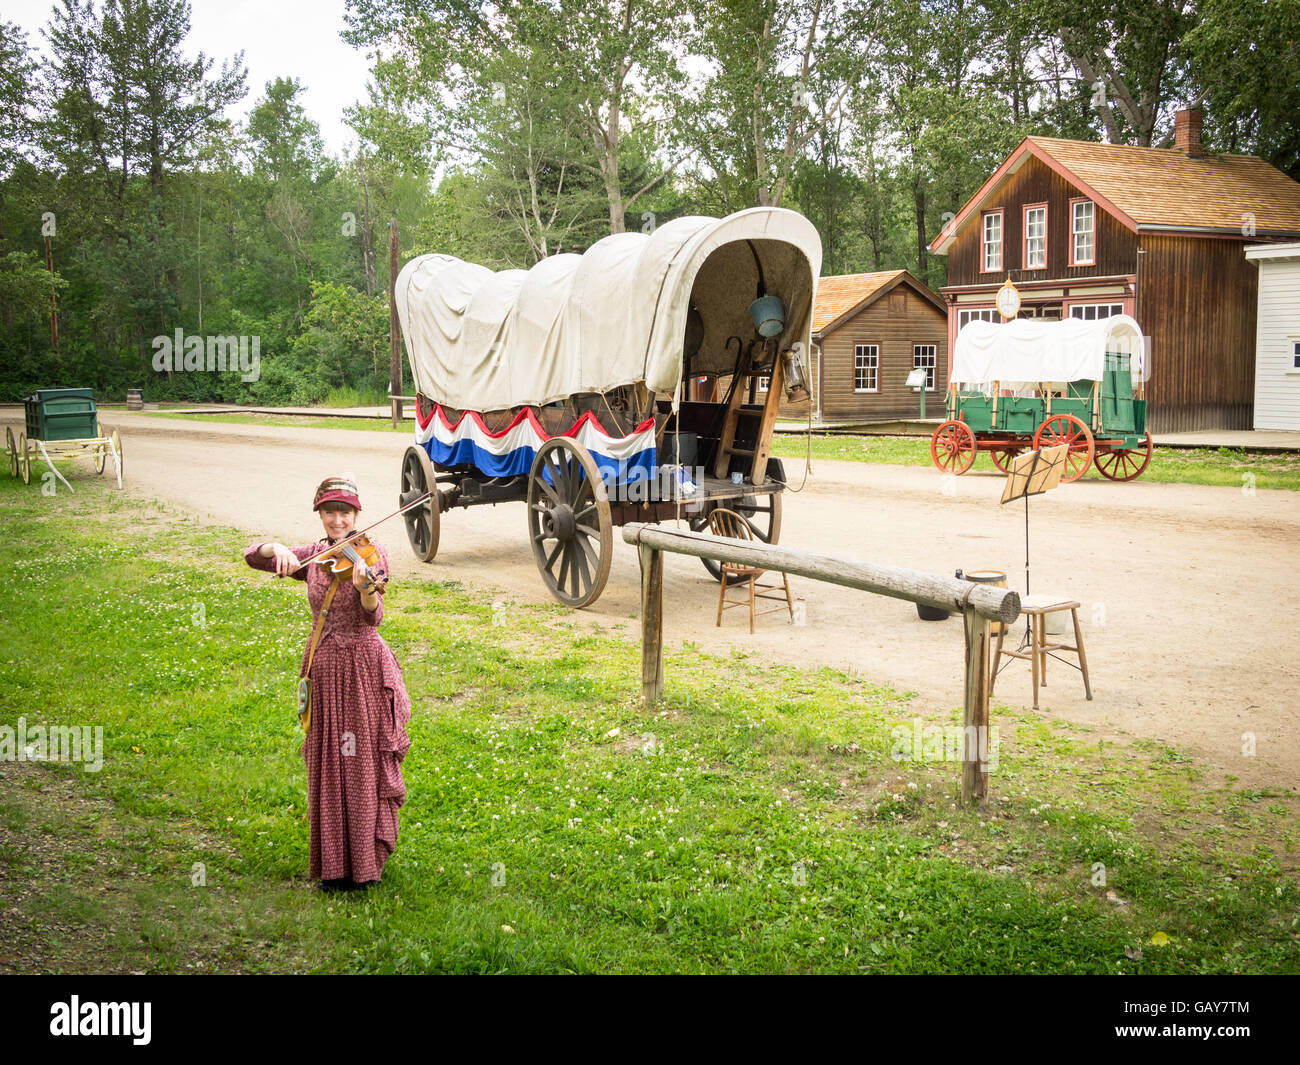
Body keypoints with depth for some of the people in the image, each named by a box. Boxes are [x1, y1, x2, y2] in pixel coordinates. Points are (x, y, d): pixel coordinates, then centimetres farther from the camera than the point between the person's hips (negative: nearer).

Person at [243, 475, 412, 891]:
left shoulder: (371, 555, -7)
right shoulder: (312, 556, 7)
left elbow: (373, 617, -19)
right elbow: (252, 556, 4)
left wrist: (366, 587, -39)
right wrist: (278, 550, -16)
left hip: (364, 668, -4)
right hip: (324, 668, 5)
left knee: (363, 765, -1)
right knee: (327, 767, 9)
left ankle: (366, 858, 8)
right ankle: (333, 860, 20)